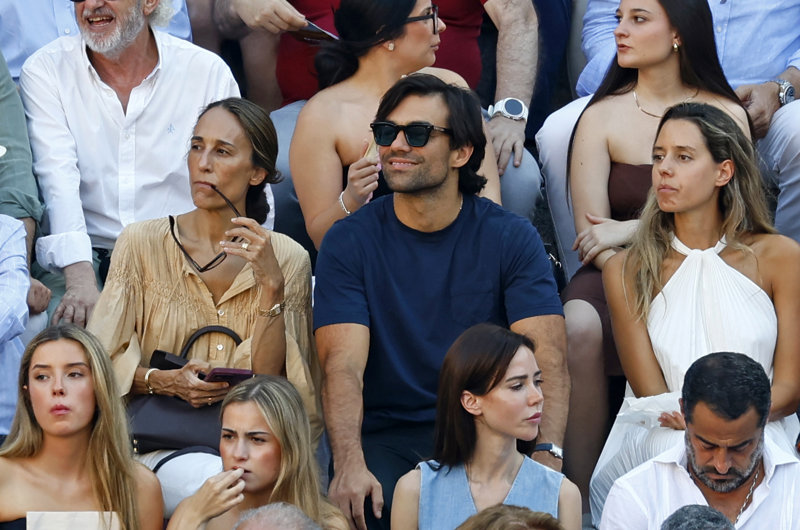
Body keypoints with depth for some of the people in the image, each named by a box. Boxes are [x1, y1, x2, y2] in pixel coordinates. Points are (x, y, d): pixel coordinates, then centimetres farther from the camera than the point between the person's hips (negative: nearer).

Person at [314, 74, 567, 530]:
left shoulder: (512, 238, 3)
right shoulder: (350, 242, 2)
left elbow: (547, 359, -8)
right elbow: (343, 365, -10)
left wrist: (546, 456, -27)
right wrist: (350, 464, -29)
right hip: (385, 437, 0)